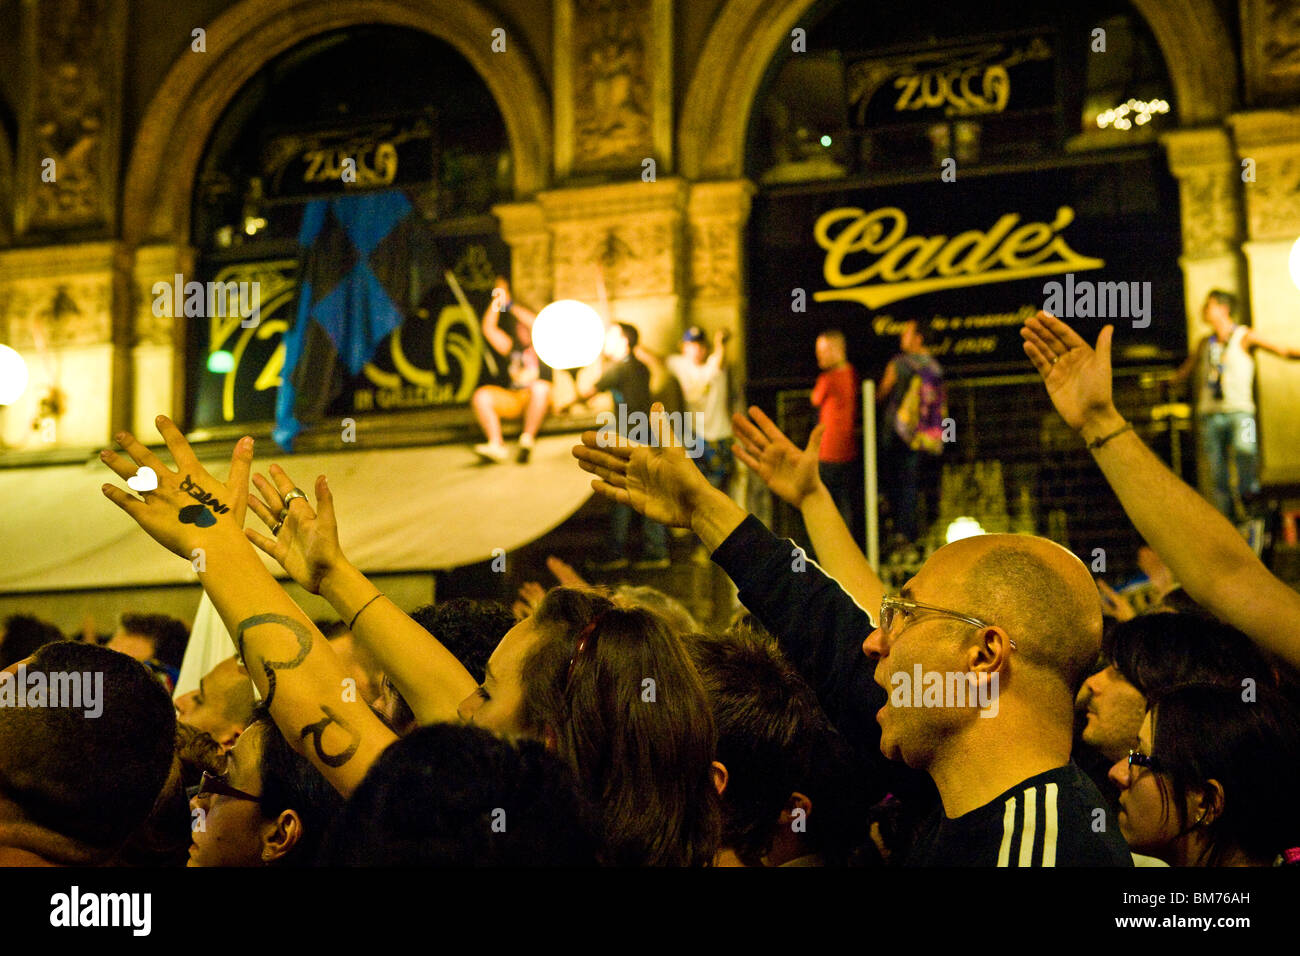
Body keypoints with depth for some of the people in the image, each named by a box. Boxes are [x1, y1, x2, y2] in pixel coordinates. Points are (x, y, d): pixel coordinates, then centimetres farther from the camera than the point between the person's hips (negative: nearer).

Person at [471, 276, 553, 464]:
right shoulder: (512, 348, 22)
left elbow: (536, 324, -9)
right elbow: (488, 329, 14)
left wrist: (511, 306, -4)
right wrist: (497, 302, 7)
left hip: (537, 400, -4)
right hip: (512, 401, 4)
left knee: (540, 386, -37)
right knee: (481, 395, -20)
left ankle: (527, 439, -35)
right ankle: (496, 445, -33)